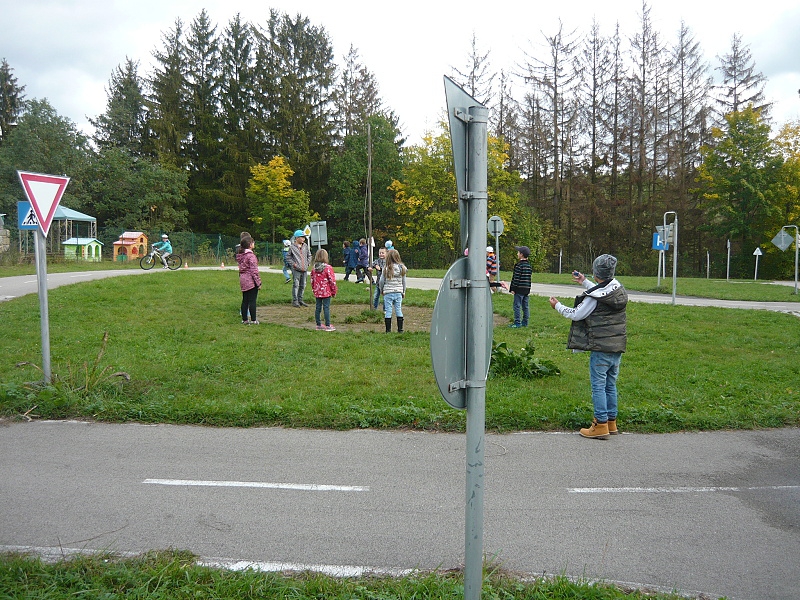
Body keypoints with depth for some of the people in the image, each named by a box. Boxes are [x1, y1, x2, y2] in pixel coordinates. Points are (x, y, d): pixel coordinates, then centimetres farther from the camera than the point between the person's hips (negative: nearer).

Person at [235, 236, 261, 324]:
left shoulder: (240, 256, 10)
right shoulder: (251, 256, -16)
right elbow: (254, 270, -17)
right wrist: (258, 283, -13)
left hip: (243, 280, 8)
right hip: (251, 281, -8)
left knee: (245, 300, 12)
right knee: (252, 301, -2)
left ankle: (244, 319, 17)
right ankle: (253, 320, 2)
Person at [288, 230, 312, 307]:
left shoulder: (305, 246, 10)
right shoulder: (292, 247, -4)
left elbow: (309, 255, 21)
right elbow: (289, 257, 2)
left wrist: (308, 263, 10)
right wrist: (293, 263, -8)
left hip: (304, 269, 5)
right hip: (296, 269, -5)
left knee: (303, 285, 10)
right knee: (296, 285, -6)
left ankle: (300, 300, 20)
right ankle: (295, 301, 0)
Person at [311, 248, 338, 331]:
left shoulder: (314, 268, 5)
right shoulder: (328, 268, -13)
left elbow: (312, 280, 12)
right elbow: (332, 281, -11)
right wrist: (334, 291, -1)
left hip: (317, 292, 5)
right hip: (326, 292, -5)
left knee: (318, 308, 11)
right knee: (326, 308, -3)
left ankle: (318, 324, 19)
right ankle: (328, 326, 0)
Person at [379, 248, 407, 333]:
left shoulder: (386, 268, -10)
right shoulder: (402, 268, 0)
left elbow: (382, 281, -3)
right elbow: (404, 281, 7)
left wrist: (381, 290, 14)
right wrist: (403, 292, 19)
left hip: (388, 292, -3)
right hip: (398, 292, 3)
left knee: (388, 311, 3)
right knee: (399, 310, 10)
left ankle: (388, 330, 4)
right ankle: (400, 329, 13)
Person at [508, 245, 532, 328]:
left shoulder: (519, 265, -14)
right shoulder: (529, 265, 12)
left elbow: (516, 278, -16)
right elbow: (529, 278, 16)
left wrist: (513, 288, -11)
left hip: (519, 289, -8)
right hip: (527, 289, 8)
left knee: (517, 305, -3)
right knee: (525, 306, 11)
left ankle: (517, 323, -3)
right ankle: (525, 322, 16)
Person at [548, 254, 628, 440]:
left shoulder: (594, 297, -17)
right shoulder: (619, 289, 5)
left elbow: (576, 315, -6)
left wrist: (557, 306, 9)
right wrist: (584, 282, 36)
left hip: (601, 349, -7)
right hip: (618, 347, 8)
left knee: (598, 386, 0)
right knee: (610, 385, 16)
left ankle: (601, 425, 3)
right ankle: (611, 422, 24)